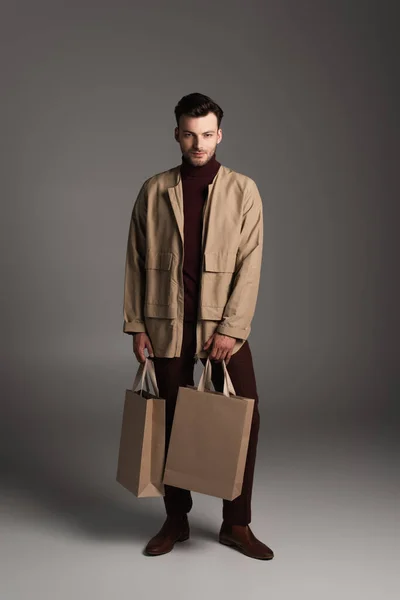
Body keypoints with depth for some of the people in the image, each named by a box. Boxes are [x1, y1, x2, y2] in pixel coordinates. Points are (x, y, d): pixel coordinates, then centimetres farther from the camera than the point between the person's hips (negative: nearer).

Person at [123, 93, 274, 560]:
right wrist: (136, 324, 1)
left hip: (223, 324, 0)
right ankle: (176, 520, 24)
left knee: (245, 417, -2)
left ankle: (236, 524, 16)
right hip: (167, 325, 1)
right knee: (171, 422, 7)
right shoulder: (153, 191, 5)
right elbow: (136, 260, 5)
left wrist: (232, 327, -12)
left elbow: (250, 263, -5)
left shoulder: (243, 190, 1)